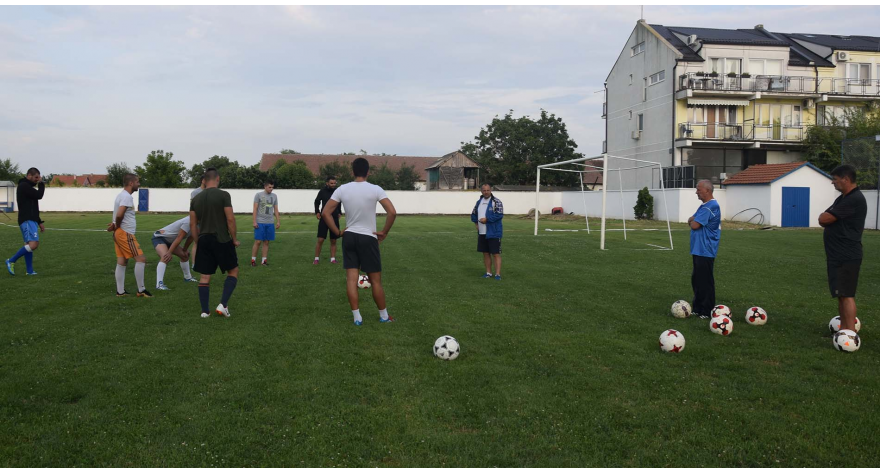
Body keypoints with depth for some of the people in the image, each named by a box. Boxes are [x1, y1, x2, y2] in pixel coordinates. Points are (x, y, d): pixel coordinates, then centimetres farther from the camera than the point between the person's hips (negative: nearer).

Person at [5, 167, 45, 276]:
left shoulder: (28, 187, 22)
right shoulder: (23, 186, -8)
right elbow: (39, 195, -15)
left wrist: (39, 222, 24)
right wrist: (41, 184, 2)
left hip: (31, 220, 11)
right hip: (27, 221, -11)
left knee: (29, 245, 7)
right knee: (33, 244, -20)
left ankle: (30, 271, 6)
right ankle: (11, 261, -9)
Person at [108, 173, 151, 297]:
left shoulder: (122, 195, 17)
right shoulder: (127, 197, -16)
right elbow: (119, 215, -26)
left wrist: (115, 225, -1)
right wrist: (117, 226, -9)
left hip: (119, 233, 10)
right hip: (125, 233, -10)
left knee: (122, 262, 11)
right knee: (141, 259, -8)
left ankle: (120, 291, 13)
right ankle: (141, 290, -5)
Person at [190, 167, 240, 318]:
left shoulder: (196, 199, 8)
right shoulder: (223, 195, -8)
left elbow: (193, 224, 9)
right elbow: (230, 219, -12)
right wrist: (234, 239, -2)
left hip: (204, 240, 5)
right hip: (221, 240, -5)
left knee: (205, 276, 9)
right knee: (233, 272, 10)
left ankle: (204, 311, 9)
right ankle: (223, 304, -3)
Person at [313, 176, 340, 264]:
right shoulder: (322, 191, -7)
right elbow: (317, 201, 11)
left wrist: (339, 212, 12)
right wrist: (317, 212, 1)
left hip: (334, 219, 2)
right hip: (324, 218, -2)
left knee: (333, 241, 7)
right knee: (320, 240, -5)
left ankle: (333, 259, 15)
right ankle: (316, 259, 5)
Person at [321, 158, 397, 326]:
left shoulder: (342, 189, -2)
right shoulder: (375, 189, -10)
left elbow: (325, 213, -3)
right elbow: (392, 212, -18)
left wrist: (338, 232, 4)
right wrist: (384, 232, -6)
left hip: (349, 237, 3)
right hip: (368, 238, -2)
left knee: (351, 278, 5)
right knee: (375, 280, 8)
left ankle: (357, 317, 5)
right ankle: (384, 316, 18)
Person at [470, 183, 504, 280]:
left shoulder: (496, 202, -9)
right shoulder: (479, 202, 13)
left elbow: (499, 214, -19)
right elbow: (473, 214, 25)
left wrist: (487, 219, -19)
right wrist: (476, 222, 9)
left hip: (493, 233, -7)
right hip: (482, 233, 7)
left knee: (496, 254, -6)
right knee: (486, 253, 13)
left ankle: (498, 274, -4)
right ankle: (488, 272, 23)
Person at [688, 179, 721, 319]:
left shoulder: (710, 207, -17)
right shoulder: (705, 205, 16)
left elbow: (694, 225, -20)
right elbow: (691, 221, 17)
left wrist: (692, 221, 0)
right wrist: (692, 220, -5)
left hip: (705, 251, -10)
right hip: (699, 250, 10)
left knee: (705, 282, -4)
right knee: (696, 280, 14)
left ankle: (707, 312, 3)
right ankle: (697, 308, 23)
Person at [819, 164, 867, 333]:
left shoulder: (855, 199, -17)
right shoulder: (843, 198, 16)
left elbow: (823, 219, -18)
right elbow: (824, 220, 18)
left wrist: (825, 216, 3)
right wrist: (827, 217, -3)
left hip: (847, 256, -10)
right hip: (837, 255, 10)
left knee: (846, 294, -12)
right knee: (841, 294, 14)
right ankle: (844, 329, 22)